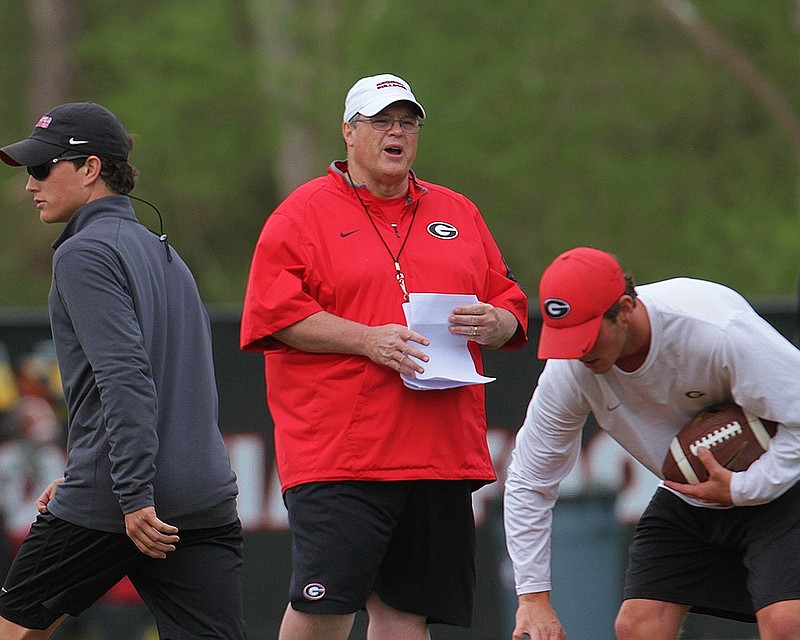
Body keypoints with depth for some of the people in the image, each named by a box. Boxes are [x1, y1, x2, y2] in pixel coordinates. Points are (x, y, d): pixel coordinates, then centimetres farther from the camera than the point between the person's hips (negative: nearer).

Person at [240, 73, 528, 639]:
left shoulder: (458, 215, 19)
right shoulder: (303, 213, 3)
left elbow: (511, 307, 21)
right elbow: (274, 313, -7)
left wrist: (493, 324, -3)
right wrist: (367, 340, -17)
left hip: (441, 454, 5)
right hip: (337, 451, -5)